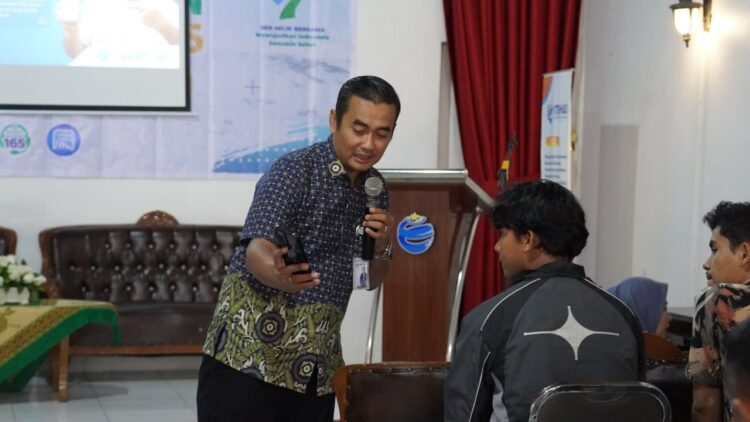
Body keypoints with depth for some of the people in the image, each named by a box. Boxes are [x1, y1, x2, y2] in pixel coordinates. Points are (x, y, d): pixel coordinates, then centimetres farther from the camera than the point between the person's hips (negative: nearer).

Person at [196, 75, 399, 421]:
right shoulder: (295, 170, -11)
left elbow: (372, 280, 16)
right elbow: (257, 250, -23)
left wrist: (381, 248, -5)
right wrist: (281, 276, -46)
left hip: (315, 364, 6)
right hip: (250, 353, -6)